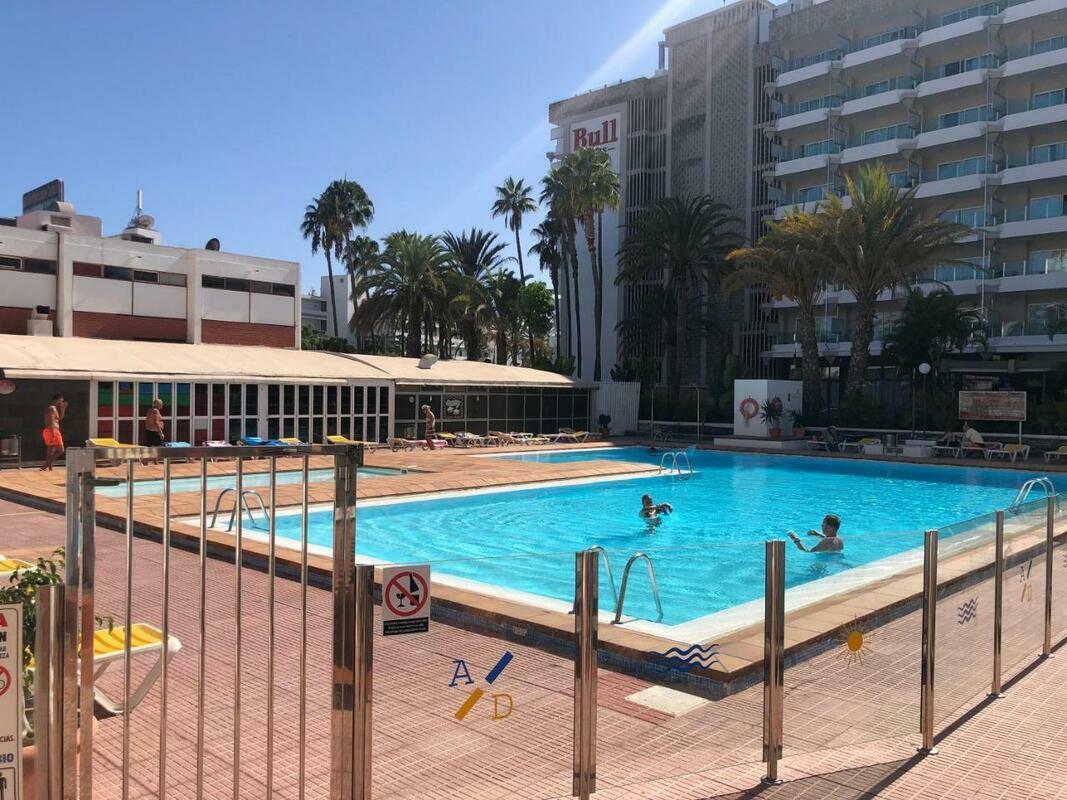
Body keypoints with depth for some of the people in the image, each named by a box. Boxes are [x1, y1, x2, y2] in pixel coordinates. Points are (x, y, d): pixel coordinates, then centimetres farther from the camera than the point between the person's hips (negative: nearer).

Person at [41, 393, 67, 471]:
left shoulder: (53, 408, 18)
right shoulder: (52, 408, -13)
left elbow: (60, 418, 27)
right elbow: (51, 422, -20)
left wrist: (63, 408, 19)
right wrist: (53, 434, -25)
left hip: (48, 431, 10)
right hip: (52, 431, -10)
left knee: (50, 451, 13)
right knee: (60, 450, -9)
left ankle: (47, 466, 15)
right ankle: (46, 465, -12)